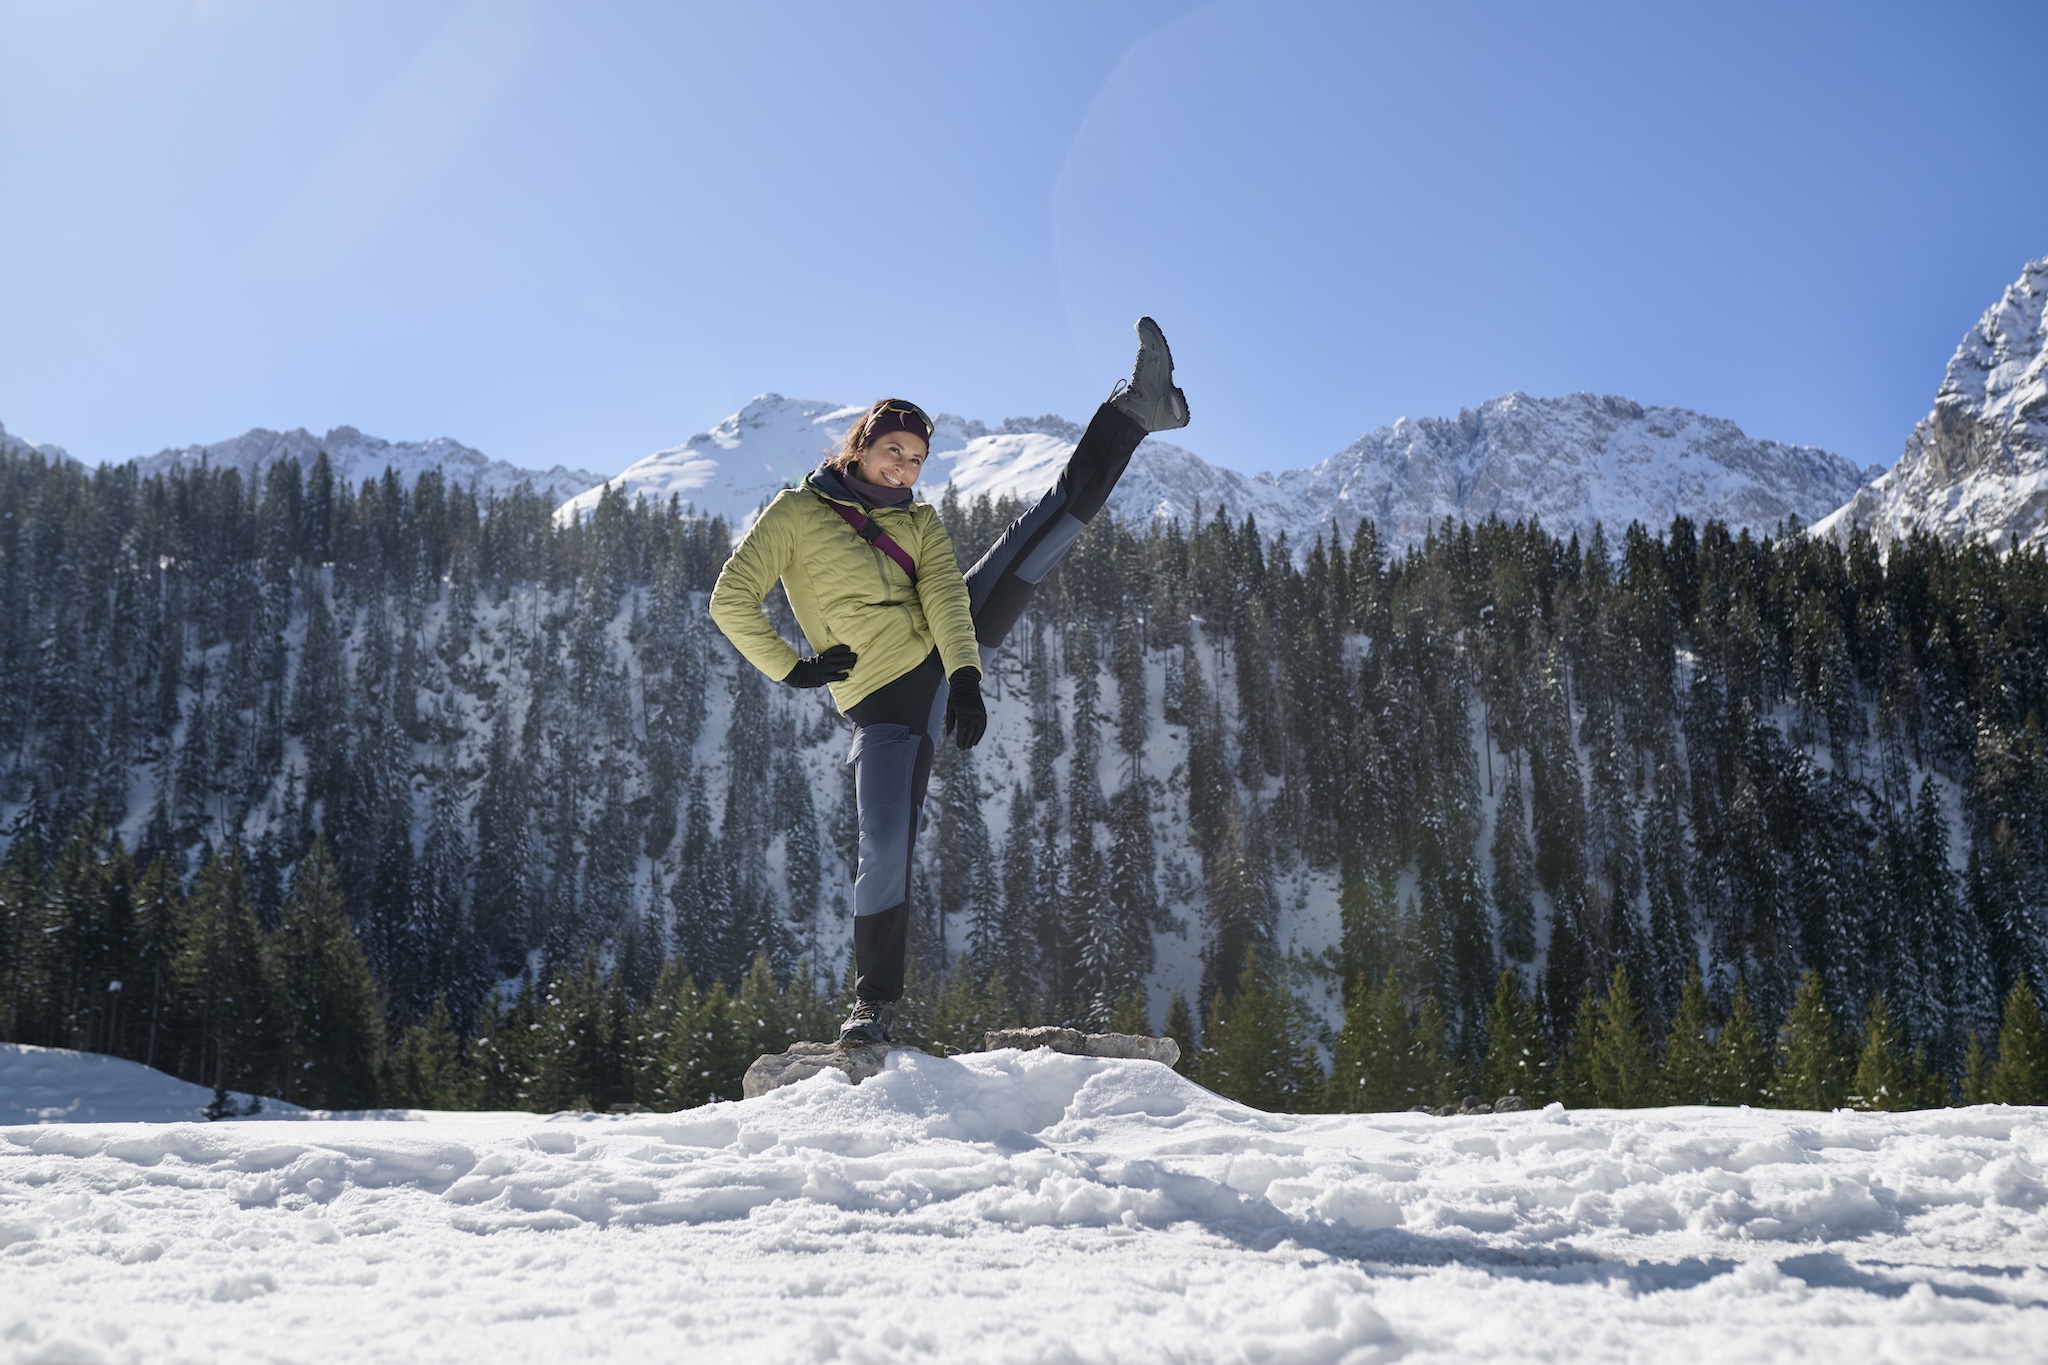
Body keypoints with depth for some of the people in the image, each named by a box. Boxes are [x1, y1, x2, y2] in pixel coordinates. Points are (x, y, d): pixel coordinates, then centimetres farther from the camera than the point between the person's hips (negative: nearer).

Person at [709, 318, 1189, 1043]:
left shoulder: (919, 522, 9)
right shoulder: (797, 514, -2)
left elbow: (945, 598, -9)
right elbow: (731, 601, -5)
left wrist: (965, 680, -24)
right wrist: (792, 668, -12)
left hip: (945, 659, 4)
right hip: (884, 704, -4)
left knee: (1043, 530, -3)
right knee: (886, 849, -14)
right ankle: (874, 1001, 1)